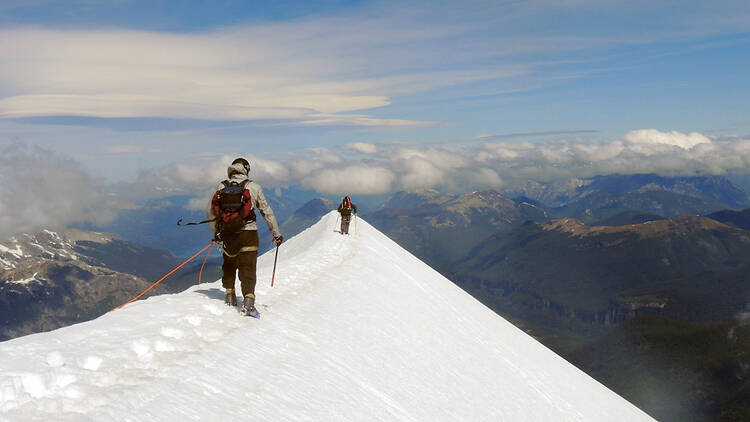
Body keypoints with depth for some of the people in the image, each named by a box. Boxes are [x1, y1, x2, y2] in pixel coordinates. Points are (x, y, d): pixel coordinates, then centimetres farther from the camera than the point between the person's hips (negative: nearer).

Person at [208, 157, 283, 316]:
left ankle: (230, 295, 28)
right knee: (248, 267, -1)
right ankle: (248, 301, -14)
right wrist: (276, 233, 6)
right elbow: (266, 211, -1)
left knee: (229, 264, 25)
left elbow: (211, 211, 10)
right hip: (248, 233, -3)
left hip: (227, 234, 3)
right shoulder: (253, 186, -3)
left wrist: (216, 232, 23)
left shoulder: (222, 186, 5)